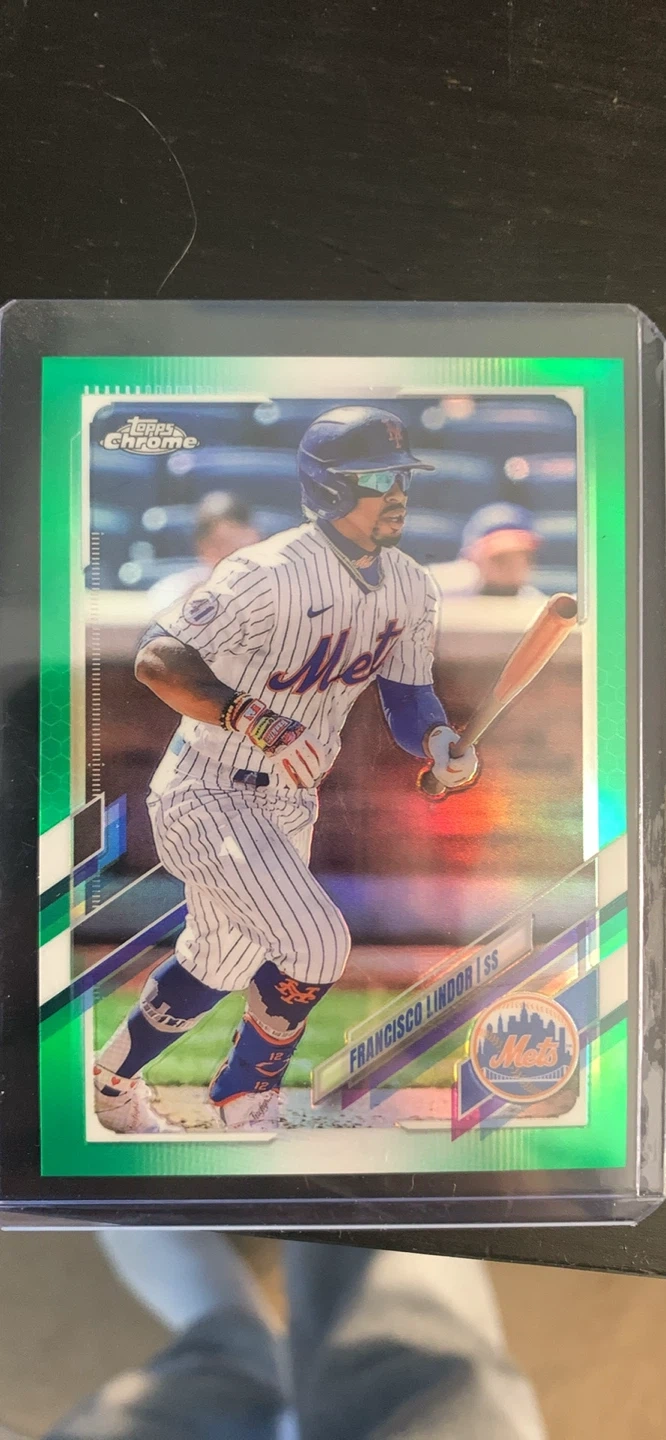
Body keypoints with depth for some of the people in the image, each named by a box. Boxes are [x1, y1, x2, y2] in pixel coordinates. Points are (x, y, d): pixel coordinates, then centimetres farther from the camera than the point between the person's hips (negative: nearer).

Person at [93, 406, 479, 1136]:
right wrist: (254, 721, -42)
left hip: (289, 805, 8)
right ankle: (246, 1104, 12)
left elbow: (407, 695, 4)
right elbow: (156, 659, -28)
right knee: (315, 942, -19)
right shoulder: (270, 574, -25)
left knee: (219, 965, 21)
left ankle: (114, 1081, 48)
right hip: (205, 796, -8)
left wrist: (438, 739, -18)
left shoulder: (410, 588, -2)